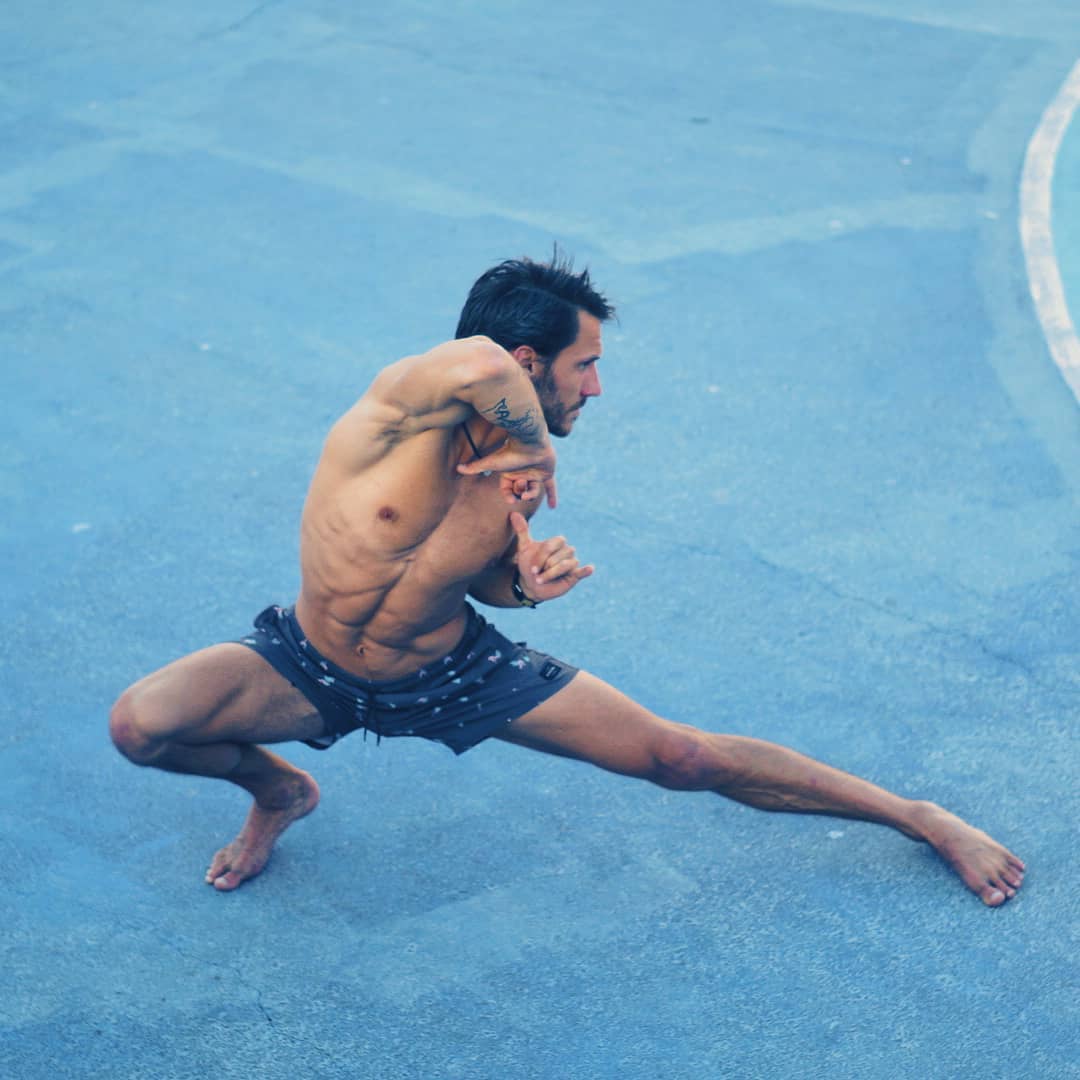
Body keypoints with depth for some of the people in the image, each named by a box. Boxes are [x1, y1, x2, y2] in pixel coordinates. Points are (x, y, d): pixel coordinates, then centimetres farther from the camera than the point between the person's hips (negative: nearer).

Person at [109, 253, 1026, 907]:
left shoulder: (515, 463, -13)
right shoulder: (404, 407, -31)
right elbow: (477, 364, -58)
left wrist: (525, 582, -16)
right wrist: (536, 448, -39)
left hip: (450, 675, 2)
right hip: (314, 668, -2)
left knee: (684, 758, -3)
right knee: (140, 725, -28)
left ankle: (922, 820, 12)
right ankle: (277, 791, 5)